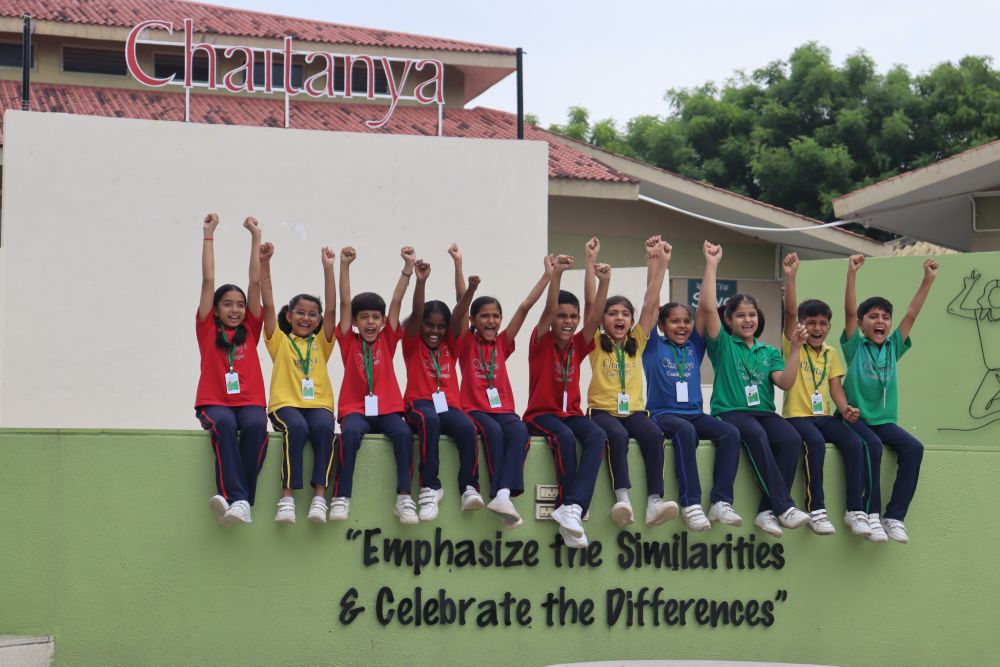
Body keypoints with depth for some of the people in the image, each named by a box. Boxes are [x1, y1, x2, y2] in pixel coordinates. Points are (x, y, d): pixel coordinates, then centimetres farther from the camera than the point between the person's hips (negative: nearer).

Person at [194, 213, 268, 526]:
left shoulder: (250, 330, 15)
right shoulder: (207, 329, 11)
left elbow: (256, 281, 12)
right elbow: (208, 280, 8)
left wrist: (256, 236, 12)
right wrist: (208, 235, 7)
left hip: (249, 401, 2)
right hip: (214, 402, -2)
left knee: (256, 426, -33)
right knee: (224, 425, -35)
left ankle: (235, 498, -34)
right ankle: (238, 499, -45)